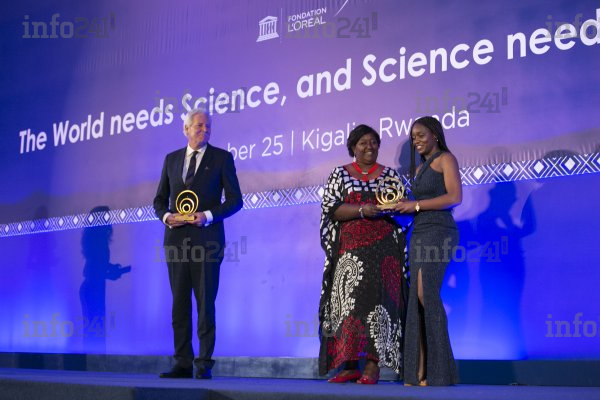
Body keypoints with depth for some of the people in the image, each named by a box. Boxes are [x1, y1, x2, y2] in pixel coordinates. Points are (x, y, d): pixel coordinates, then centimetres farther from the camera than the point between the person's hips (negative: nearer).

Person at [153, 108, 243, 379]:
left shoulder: (222, 158, 4)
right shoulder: (172, 159, 15)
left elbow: (234, 199, 0)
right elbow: (160, 199, 17)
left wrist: (209, 215, -14)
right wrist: (166, 216, -4)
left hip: (207, 238, -4)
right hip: (177, 238, 4)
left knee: (205, 303, -3)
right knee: (179, 303, 5)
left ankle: (205, 364, 2)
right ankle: (183, 363, 11)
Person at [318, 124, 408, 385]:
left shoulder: (390, 175, 12)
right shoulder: (340, 174, 10)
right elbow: (332, 209, -2)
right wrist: (362, 209, -17)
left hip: (382, 249, 0)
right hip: (350, 249, 0)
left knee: (376, 301, -7)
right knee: (347, 301, -5)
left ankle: (372, 366, -7)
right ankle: (349, 365, 0)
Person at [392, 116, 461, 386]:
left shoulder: (445, 159, 3)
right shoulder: (419, 168, 25)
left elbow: (455, 197, -10)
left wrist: (416, 205, -11)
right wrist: (399, 208, 5)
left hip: (438, 232, -8)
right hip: (418, 235, 8)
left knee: (426, 292, -19)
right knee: (417, 301, -1)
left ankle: (438, 372, -14)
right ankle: (420, 373, -2)